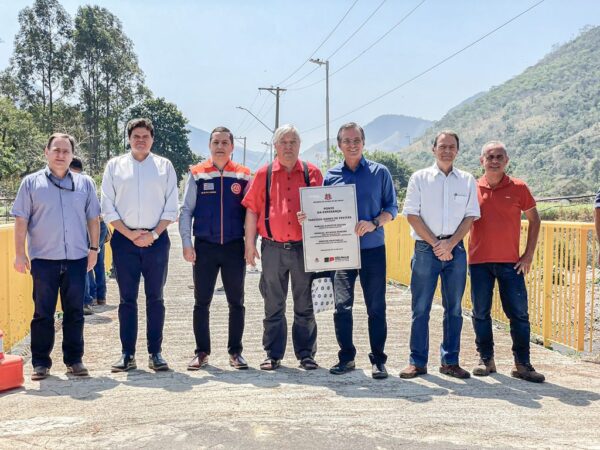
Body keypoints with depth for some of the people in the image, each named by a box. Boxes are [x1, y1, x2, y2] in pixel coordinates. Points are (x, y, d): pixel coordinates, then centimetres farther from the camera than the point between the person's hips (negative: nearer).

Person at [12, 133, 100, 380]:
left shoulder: (85, 183, 10)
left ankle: (74, 359, 17)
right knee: (43, 313, 4)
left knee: (75, 312, 7)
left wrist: (93, 248, 7)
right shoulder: (31, 183, 5)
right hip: (43, 259, -1)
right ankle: (40, 362, 14)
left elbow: (93, 219, 13)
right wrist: (20, 253, -2)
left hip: (76, 258, 2)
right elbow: (21, 221, 3)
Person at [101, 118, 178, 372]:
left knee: (155, 298, 4)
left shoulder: (164, 166, 7)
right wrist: (130, 234, -7)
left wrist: (153, 234, -8)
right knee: (127, 299, 4)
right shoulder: (115, 165, 8)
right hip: (124, 239, 0)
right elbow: (107, 208, 3)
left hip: (156, 239, 0)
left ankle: (155, 353, 11)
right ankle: (127, 354, 10)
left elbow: (172, 207, 3)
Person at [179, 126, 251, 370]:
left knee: (236, 302, 7)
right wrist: (187, 244, -2)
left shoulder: (243, 175, 4)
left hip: (235, 247, 1)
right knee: (202, 302, 5)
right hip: (204, 247, 0)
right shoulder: (197, 174, 3)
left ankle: (235, 352, 18)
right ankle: (202, 352, 16)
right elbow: (186, 210, 5)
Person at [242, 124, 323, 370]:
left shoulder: (312, 173, 6)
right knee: (273, 306, 8)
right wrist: (250, 243, -1)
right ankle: (273, 355, 17)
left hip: (304, 248, 0)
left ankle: (306, 354, 17)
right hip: (273, 248, 1)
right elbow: (252, 209, 5)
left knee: (305, 306, 6)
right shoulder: (264, 174, 6)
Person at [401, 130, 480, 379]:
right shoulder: (420, 178, 3)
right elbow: (412, 214, -2)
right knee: (421, 308, 0)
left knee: (454, 308, 7)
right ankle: (417, 361, 8)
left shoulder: (467, 180, 9)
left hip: (456, 249, 2)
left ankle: (450, 361, 16)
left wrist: (450, 243, -9)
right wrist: (435, 243, -9)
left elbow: (470, 216, 4)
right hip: (425, 248, -2)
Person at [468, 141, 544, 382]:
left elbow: (534, 220, 8)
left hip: (510, 262, -1)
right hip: (479, 262, 1)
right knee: (480, 313, 7)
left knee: (519, 313, 1)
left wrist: (529, 254, 2)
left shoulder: (518, 188, 1)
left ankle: (522, 364, 11)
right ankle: (486, 360, 20)